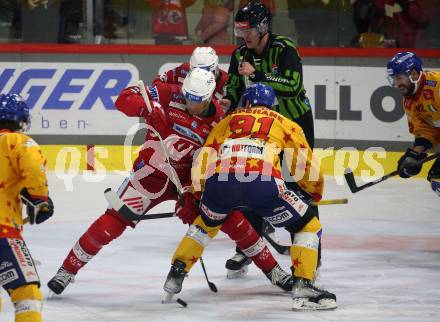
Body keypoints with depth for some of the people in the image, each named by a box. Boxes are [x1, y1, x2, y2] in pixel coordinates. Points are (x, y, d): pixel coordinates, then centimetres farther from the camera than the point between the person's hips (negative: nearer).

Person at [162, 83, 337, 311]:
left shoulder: (227, 121, 32)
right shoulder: (285, 124, 28)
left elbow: (202, 165, 26)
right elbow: (307, 166, 23)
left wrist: (200, 194, 42)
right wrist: (313, 194, 42)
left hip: (220, 182, 3)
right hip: (263, 182, -3)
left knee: (205, 224, 35)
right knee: (309, 226, 16)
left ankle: (173, 280, 33)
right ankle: (303, 288, 3)